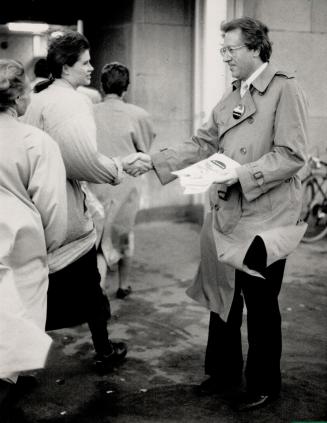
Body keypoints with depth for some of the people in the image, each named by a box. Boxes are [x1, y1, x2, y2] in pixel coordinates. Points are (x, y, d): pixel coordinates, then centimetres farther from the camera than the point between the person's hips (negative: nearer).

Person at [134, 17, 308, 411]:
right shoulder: (231, 98, 12)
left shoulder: (285, 90, -10)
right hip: (225, 215, 7)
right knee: (222, 296, 17)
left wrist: (241, 175, -23)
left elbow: (291, 156, -17)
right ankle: (223, 370, 36)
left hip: (264, 219, -7)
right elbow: (202, 144, 10)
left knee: (261, 305, 7)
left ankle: (264, 385, 25)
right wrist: (153, 161, 0)